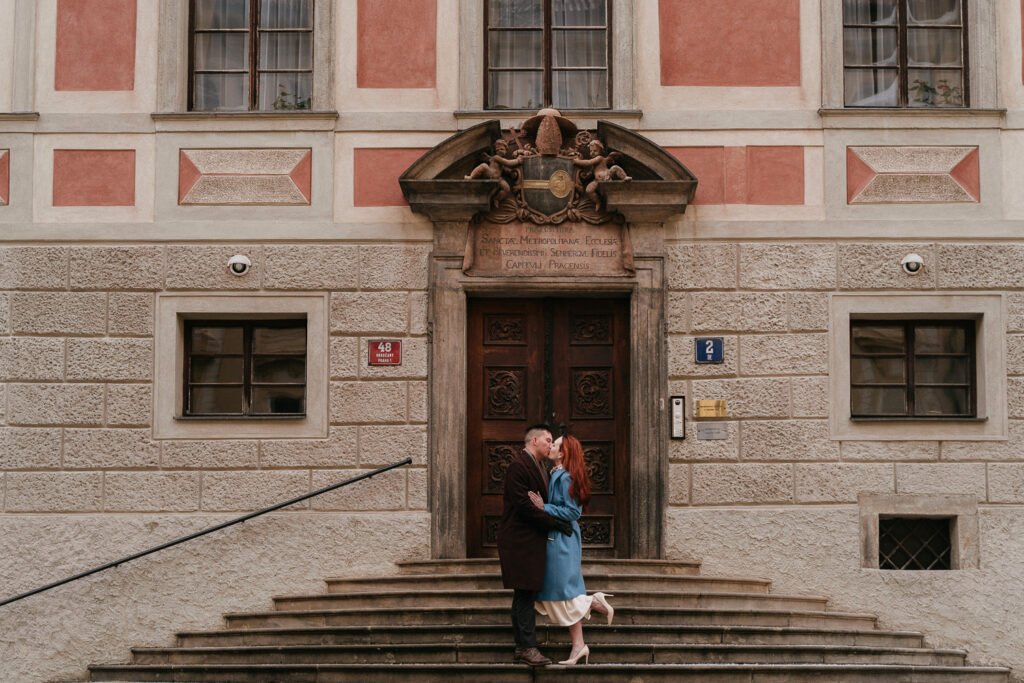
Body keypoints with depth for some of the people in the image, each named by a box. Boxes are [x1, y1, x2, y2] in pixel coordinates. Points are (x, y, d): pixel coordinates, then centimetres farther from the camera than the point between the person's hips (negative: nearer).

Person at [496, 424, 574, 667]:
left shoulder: (538, 467, 17)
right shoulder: (518, 466, -14)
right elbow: (524, 505, -20)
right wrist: (555, 523, -17)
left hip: (533, 540, 10)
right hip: (520, 540, -10)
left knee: (526, 595, 11)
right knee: (525, 594, -7)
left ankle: (523, 646, 16)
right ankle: (528, 647, -4)